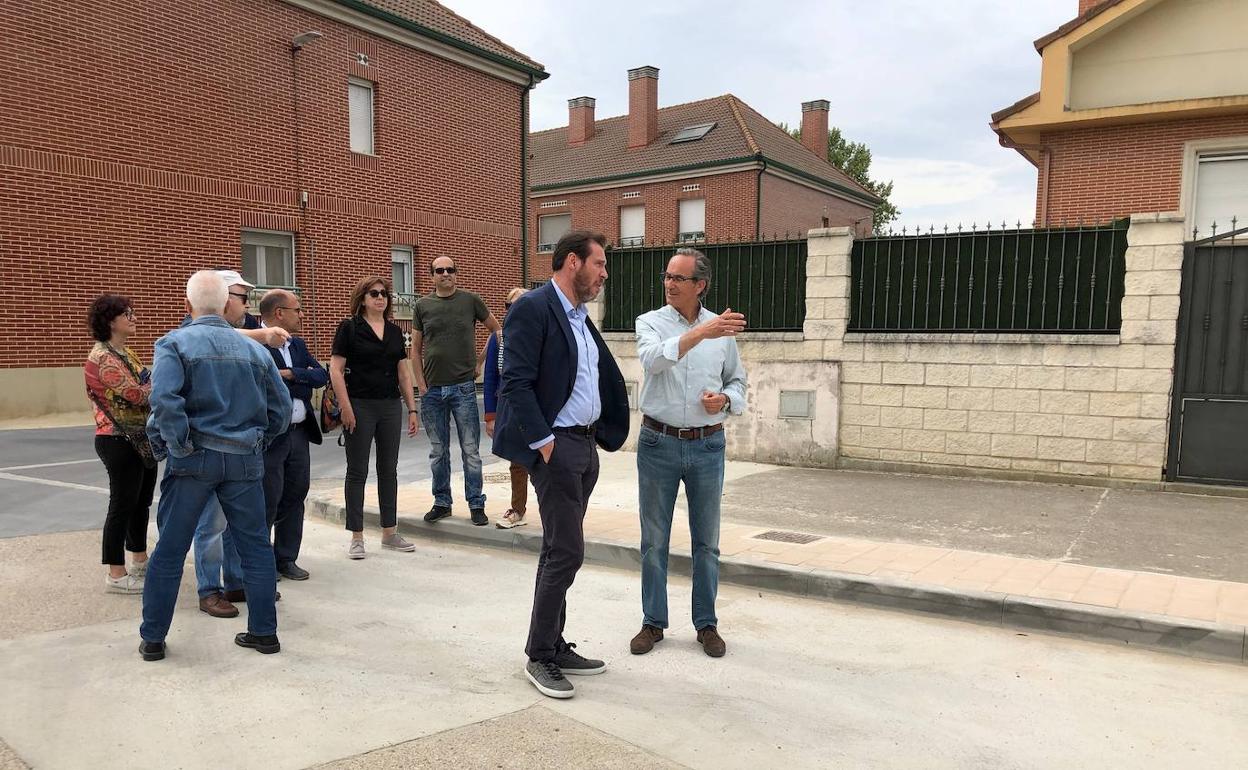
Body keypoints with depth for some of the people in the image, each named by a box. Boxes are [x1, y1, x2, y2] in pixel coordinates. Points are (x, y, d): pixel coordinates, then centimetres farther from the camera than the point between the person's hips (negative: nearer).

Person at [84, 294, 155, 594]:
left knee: (142, 501, 17)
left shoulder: (126, 352, 14)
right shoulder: (103, 357, -16)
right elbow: (136, 394, -22)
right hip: (120, 441, -9)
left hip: (142, 439, 9)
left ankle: (139, 560, 30)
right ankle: (116, 575, 6)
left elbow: (146, 387, 16)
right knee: (122, 505, -3)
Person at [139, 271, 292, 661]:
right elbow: (281, 408, 8)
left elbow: (165, 401, -20)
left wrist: (179, 445, -10)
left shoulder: (174, 343, -4)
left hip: (194, 458, -2)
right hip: (245, 460, 3)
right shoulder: (254, 349, 7)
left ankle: (153, 638, 19)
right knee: (255, 545, 10)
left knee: (170, 548, 9)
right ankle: (264, 631, 17)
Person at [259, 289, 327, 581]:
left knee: (294, 497, 14)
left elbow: (322, 375, 1)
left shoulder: (299, 345, 13)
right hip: (269, 436, -7)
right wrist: (302, 380, -12)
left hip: (299, 433, 8)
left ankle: (286, 559, 27)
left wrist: (289, 374, -13)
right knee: (267, 501, 2)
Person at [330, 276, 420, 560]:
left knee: (389, 469, 9)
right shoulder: (349, 328, -3)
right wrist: (345, 408, -14)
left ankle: (389, 533, 19)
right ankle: (356, 537, 10)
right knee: (357, 471, 2)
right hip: (360, 406, -5)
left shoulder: (395, 331, 11)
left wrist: (412, 409, 8)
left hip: (390, 407, 5)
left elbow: (404, 373, 13)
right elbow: (335, 369, -8)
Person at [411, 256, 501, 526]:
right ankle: (442, 503, 22)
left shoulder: (470, 300, 2)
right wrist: (421, 385, 0)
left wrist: (481, 363, 6)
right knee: (438, 451, 10)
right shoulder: (422, 306, 6)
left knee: (471, 450, 1)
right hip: (432, 389, 2)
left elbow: (496, 329, 12)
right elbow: (416, 349, 8)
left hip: (463, 387, -2)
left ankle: (476, 504, 10)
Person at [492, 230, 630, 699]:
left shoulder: (581, 319, 15)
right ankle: (539, 657, 7)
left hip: (586, 447, 9)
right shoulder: (532, 309, -11)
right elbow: (517, 383, -18)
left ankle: (554, 647, 24)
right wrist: (544, 442, -19)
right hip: (555, 446, -9)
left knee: (559, 551, 14)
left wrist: (604, 436, 13)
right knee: (567, 551, -7)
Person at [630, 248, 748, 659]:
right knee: (654, 540, 9)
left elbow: (738, 381, 12)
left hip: (707, 445, 1)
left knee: (706, 541, 10)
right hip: (658, 443, -1)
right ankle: (653, 622, 23)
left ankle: (707, 624, 24)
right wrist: (700, 333, -37)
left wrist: (725, 399, -10)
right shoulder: (650, 322, -3)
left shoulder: (722, 328, 4)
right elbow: (653, 359, -25)